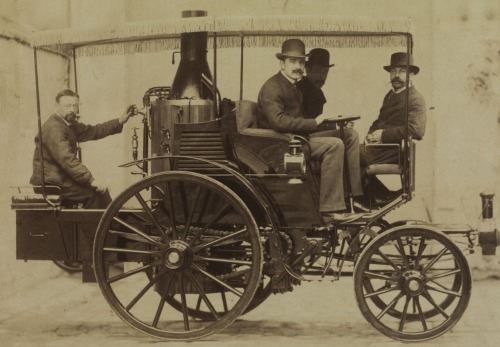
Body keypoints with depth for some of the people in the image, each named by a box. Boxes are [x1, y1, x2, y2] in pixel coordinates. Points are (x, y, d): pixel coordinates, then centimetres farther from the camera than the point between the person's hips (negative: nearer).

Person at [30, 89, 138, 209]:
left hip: (59, 179, 10)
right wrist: (91, 180, -31)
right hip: (50, 184, -10)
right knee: (97, 192, -15)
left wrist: (120, 121, 8)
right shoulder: (53, 128, -18)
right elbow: (67, 159, -27)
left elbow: (93, 131, 18)